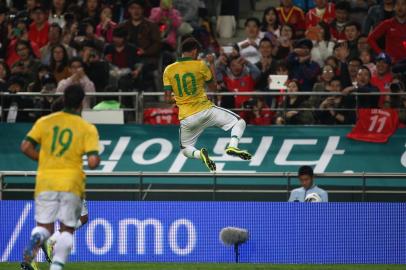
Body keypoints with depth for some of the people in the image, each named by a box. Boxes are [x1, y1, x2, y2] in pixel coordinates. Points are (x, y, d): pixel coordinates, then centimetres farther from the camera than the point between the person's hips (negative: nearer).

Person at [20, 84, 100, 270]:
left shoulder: (45, 122, 5)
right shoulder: (88, 129, -1)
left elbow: (25, 147, 0)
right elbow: (92, 162, -10)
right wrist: (97, 160, 13)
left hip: (45, 181, 2)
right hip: (71, 183, -2)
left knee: (44, 226, 9)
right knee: (67, 228, 12)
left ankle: (34, 241, -27)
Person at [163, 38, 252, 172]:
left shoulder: (169, 70, 2)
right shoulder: (201, 65, -3)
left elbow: (168, 97, 0)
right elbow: (213, 87, 10)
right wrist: (212, 64, 18)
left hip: (186, 119, 2)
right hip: (205, 110, -2)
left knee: (185, 149, 21)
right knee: (239, 122, 11)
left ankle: (199, 154, -14)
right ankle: (233, 146, -17)